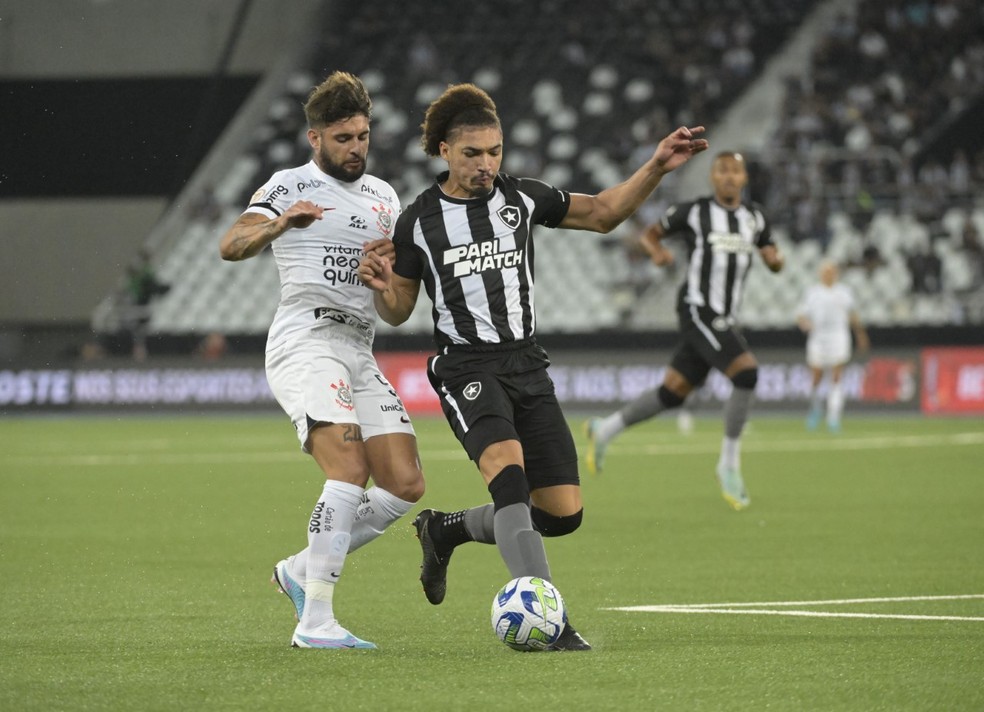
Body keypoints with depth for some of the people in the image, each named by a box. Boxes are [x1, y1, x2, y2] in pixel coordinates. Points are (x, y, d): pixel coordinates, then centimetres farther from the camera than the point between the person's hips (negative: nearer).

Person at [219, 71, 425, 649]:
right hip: (306, 344, -7)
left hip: (361, 355, 7)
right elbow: (232, 246, -13)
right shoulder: (291, 186, 3)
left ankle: (303, 570, 14)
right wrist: (277, 225, -34)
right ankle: (315, 623, -26)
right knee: (350, 471, -25)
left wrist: (394, 261, -3)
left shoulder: (383, 196, 21)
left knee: (405, 486, -3)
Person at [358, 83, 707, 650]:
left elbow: (602, 213, 15)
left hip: (528, 365, 4)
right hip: (467, 367, -4)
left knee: (563, 513, -1)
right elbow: (399, 311, 8)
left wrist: (656, 168, 3)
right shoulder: (419, 221, -1)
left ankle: (445, 529, 24)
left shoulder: (522, 198, 5)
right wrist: (382, 287, -15)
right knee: (508, 469, -32)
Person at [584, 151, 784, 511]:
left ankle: (604, 430, 28)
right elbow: (651, 233, 11)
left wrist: (776, 259, -8)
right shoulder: (693, 211, -2)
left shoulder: (753, 216, 13)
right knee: (747, 374, -22)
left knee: (672, 393, 10)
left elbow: (772, 261, 17)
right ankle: (729, 465, -11)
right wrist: (657, 251, -12)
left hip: (724, 320, 7)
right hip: (698, 310, -7)